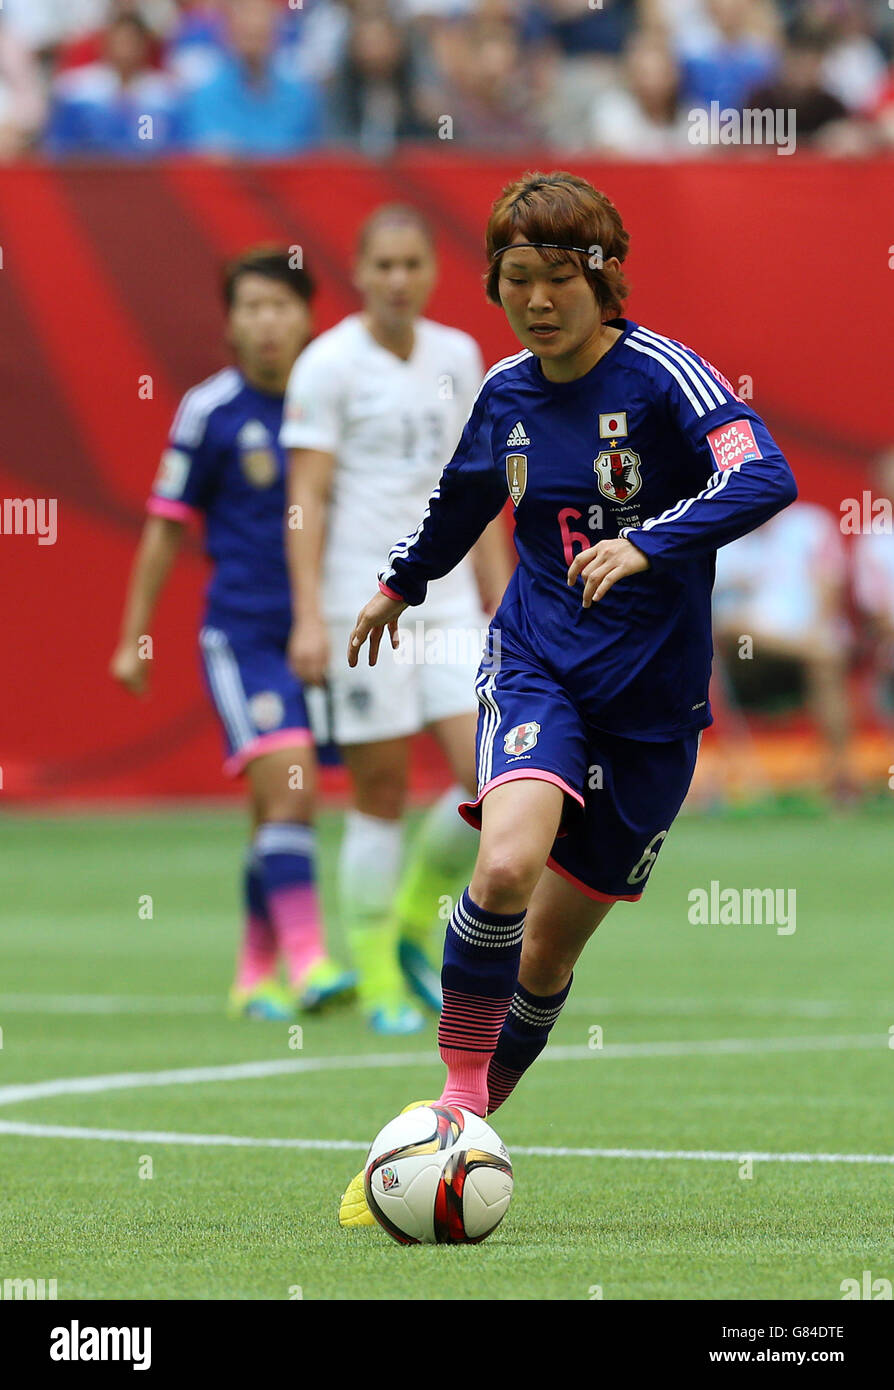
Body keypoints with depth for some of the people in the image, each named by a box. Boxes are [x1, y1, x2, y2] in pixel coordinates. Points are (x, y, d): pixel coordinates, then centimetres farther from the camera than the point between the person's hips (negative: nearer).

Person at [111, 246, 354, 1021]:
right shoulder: (209, 412, -4)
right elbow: (166, 528, 3)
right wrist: (134, 637, 5)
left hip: (318, 632, 4)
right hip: (241, 631, -4)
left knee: (283, 808, 9)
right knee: (287, 785, -19)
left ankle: (257, 973, 20)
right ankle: (307, 959, -23)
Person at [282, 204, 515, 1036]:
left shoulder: (458, 358, 11)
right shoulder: (327, 366, -5)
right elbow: (307, 497, -8)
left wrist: (502, 601, 15)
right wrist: (309, 617, -15)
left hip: (449, 602, 5)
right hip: (362, 606, -5)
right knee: (380, 794, -2)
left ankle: (417, 920, 18)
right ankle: (377, 982, 8)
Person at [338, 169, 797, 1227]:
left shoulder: (659, 376, -12)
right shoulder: (505, 393, 3)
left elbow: (763, 479, -27)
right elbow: (462, 498, 26)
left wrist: (648, 544, -41)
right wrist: (402, 582, 41)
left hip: (651, 697, -2)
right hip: (536, 669, 2)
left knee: (549, 951, 5)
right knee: (507, 868, -28)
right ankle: (456, 1096, -14)